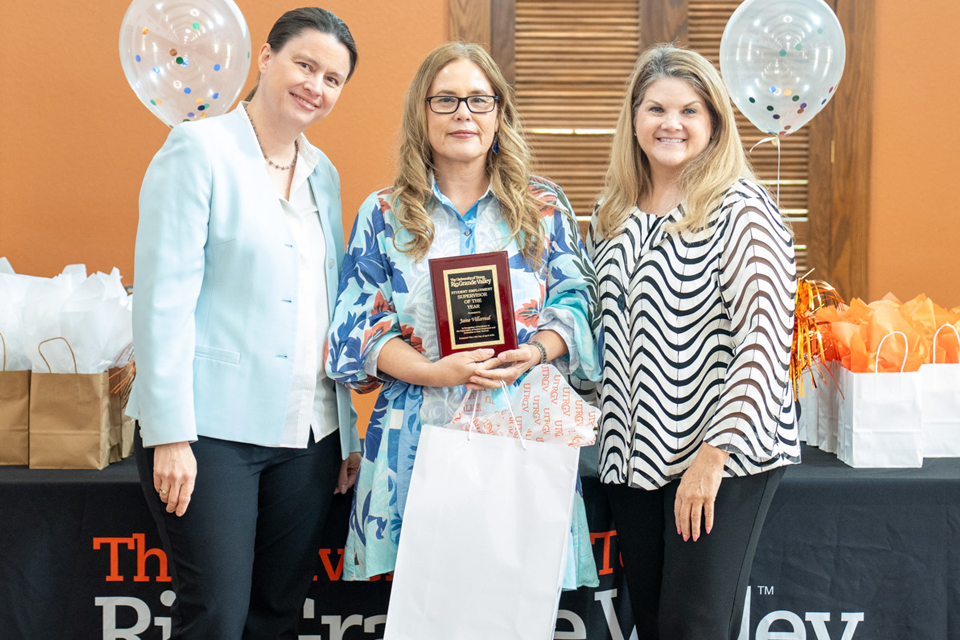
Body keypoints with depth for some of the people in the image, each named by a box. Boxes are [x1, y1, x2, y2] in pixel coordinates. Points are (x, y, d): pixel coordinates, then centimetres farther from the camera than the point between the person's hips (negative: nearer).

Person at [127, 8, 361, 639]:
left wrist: (347, 431, 14)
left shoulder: (324, 173, 14)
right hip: (212, 430, -6)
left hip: (306, 433, 6)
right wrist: (170, 434, -15)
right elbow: (164, 296, -10)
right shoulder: (199, 149, -4)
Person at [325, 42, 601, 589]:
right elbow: (359, 328, 2)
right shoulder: (384, 214, 7)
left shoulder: (544, 206, 9)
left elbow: (577, 300, 5)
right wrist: (434, 372, -14)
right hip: (418, 435, 0)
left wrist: (534, 352, -15)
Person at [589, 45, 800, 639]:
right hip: (635, 454, 6)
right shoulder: (613, 216, 10)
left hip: (726, 455, -6)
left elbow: (765, 337, -16)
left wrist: (715, 453, -19)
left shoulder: (741, 210, -9)